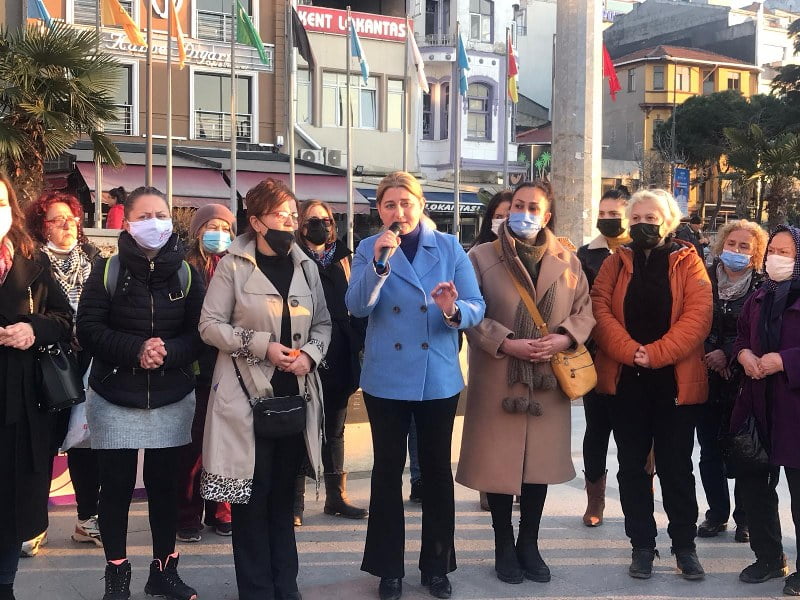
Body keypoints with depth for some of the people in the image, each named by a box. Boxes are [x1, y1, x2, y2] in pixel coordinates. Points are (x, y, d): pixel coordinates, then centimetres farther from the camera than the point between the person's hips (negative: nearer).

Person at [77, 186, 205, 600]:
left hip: (172, 399, 1)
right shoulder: (108, 271, -2)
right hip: (114, 398, -1)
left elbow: (199, 333, -2)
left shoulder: (187, 273, 2)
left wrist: (168, 351, -21)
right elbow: (88, 329, -9)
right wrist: (136, 349, -22)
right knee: (117, 486, 4)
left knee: (164, 484, 8)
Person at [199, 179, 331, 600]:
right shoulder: (233, 266, -5)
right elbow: (209, 325, -7)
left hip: (295, 394, 4)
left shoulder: (306, 266, 9)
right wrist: (261, 344, -16)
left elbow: (323, 323, 12)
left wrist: (311, 353, -8)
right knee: (251, 493, 2)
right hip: (248, 395, -4)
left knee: (283, 492, 13)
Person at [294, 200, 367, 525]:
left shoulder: (342, 258, 12)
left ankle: (336, 497, 23)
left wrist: (358, 344, 4)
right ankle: (295, 501, 10)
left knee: (335, 430, 14)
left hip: (339, 360, 5)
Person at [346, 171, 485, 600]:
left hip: (439, 377, 1)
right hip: (386, 379, 0)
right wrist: (379, 264, -29)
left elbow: (476, 308, -6)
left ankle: (437, 566, 24)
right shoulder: (369, 249, 0)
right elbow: (357, 307, -16)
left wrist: (453, 311, -27)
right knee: (387, 470, 8)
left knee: (437, 470, 10)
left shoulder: (449, 247, 0)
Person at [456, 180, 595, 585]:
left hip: (548, 380, 3)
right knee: (499, 462, 5)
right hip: (498, 380, -3)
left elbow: (584, 310, 8)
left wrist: (564, 339, -11)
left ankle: (529, 544, 27)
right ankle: (504, 548, 21)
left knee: (540, 461, 10)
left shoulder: (567, 261, 6)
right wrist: (507, 343, -17)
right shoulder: (481, 257, -3)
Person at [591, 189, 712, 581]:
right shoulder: (616, 262, 9)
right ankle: (642, 544, 19)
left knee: (676, 466, 5)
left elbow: (698, 315, -9)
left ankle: (685, 545, 19)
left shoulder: (687, 262, 3)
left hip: (675, 379, -2)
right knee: (632, 465, 7)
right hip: (626, 378, 2)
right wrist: (629, 350, -18)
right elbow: (599, 307, -5)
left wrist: (656, 354, -18)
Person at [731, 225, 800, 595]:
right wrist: (744, 354, 0)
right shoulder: (759, 297, 14)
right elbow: (741, 336, 20)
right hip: (757, 404, 7)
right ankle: (768, 557, 29)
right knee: (754, 483, 12)